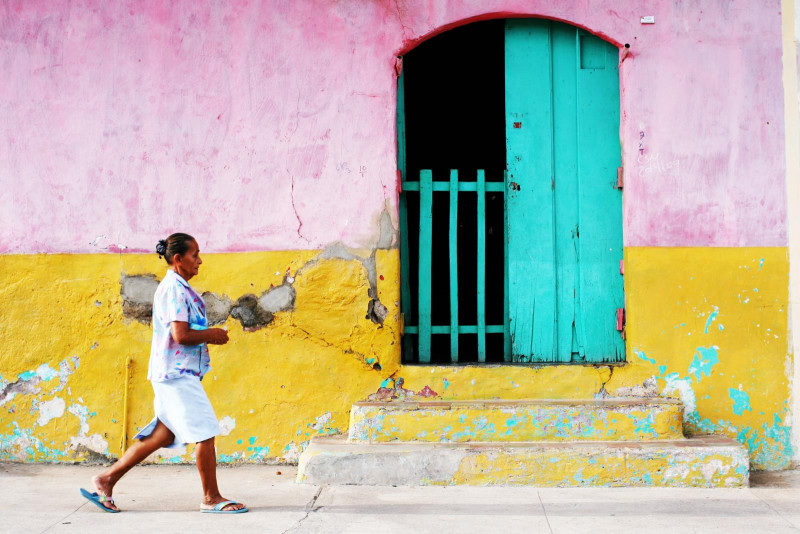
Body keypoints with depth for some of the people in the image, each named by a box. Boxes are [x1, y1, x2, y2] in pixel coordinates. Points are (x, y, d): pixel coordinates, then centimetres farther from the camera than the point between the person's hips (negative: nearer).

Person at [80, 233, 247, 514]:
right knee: (205, 432, -4)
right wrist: (213, 335, -9)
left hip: (174, 373, 10)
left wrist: (210, 335, 9)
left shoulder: (177, 288, 16)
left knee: (163, 435, 13)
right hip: (177, 373, -10)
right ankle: (211, 498, 6)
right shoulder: (175, 289, -15)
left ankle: (107, 479, 17)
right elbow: (181, 335, -22)